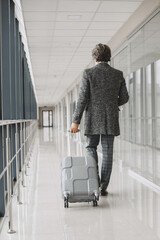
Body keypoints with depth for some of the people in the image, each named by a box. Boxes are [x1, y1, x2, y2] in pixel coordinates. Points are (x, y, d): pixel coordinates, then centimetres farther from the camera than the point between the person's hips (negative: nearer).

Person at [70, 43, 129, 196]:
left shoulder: (88, 73, -5)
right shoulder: (118, 74, 4)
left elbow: (82, 99, -10)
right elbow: (124, 98, 6)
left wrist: (76, 121, -8)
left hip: (93, 118, -2)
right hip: (111, 120, 2)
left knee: (91, 147, 16)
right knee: (107, 152, 6)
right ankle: (103, 187, 7)